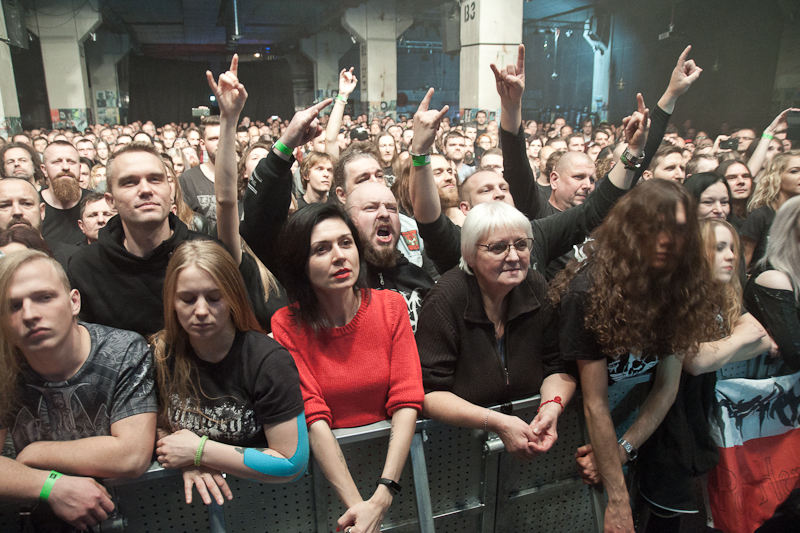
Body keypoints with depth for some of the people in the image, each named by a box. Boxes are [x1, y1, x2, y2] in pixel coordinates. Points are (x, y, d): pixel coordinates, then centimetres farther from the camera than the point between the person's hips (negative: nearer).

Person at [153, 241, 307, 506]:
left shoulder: (269, 361, -17)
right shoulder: (159, 353, -5)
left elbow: (293, 463, -17)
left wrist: (200, 450, -16)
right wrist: (188, 461, -13)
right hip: (189, 497, 3)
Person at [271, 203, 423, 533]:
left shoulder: (390, 305, -3)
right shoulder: (286, 326, -6)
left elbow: (407, 401, -8)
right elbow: (315, 418, -12)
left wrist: (382, 496, -18)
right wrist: (356, 503, -22)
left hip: (393, 458, 1)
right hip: (325, 463, -1)